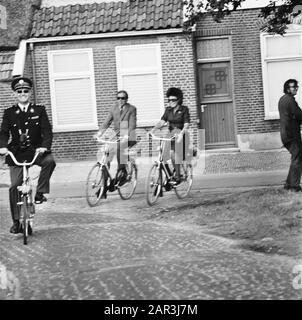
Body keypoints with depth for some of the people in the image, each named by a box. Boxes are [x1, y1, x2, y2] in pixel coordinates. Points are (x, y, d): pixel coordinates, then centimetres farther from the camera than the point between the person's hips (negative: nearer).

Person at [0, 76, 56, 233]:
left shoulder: (39, 110, 5)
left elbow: (47, 130, -5)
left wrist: (44, 146, -24)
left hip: (36, 151, 0)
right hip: (16, 154, 1)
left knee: (49, 160, -33)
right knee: (14, 186, -6)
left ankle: (40, 192, -18)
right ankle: (17, 222, 4)